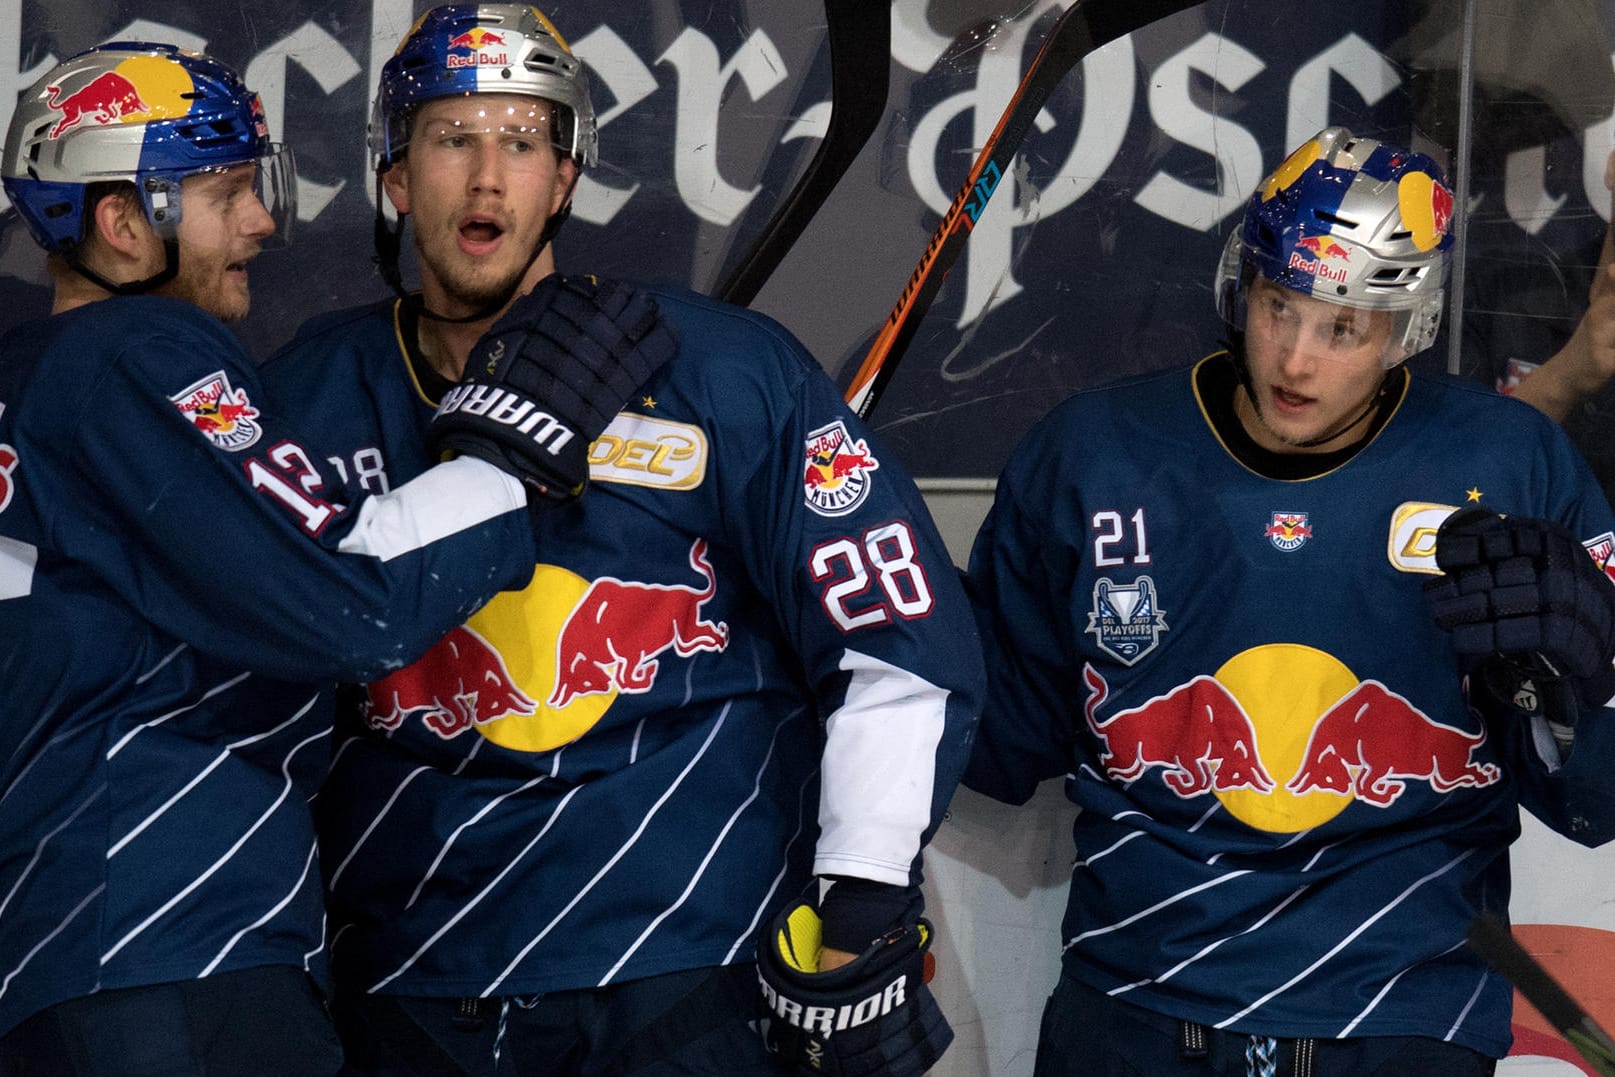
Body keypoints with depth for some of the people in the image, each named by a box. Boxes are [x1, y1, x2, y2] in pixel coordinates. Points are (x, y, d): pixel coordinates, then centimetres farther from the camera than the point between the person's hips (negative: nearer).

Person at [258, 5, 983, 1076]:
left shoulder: (719, 370, -4)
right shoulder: (311, 395, 6)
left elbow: (901, 632, -5)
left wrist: (860, 919, -10)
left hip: (683, 979, -3)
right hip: (404, 977, 3)